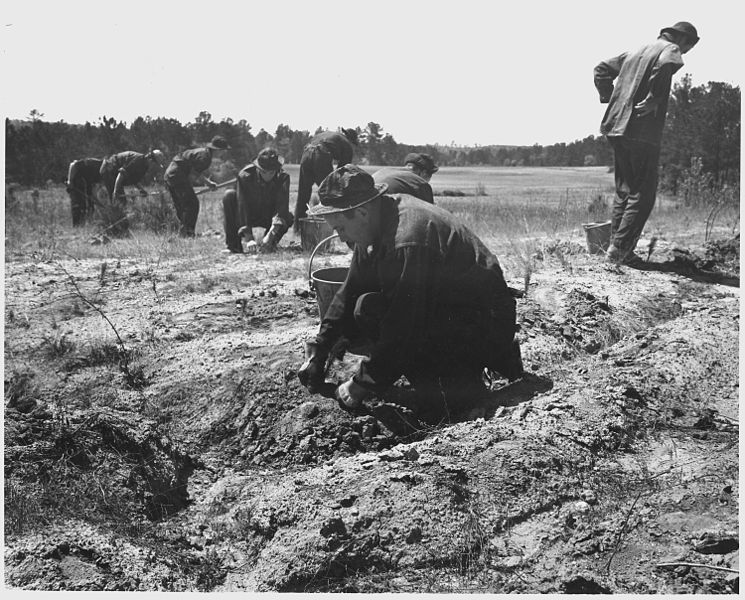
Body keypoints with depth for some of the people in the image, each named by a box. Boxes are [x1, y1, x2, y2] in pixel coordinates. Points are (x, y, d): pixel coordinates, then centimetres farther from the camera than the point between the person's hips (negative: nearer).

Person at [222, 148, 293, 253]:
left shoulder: (283, 177, -22)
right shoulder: (245, 175, -25)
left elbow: (282, 206, -32)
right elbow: (242, 205, -28)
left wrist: (271, 234, -46)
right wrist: (248, 235, -36)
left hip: (269, 217, 0)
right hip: (247, 216, 0)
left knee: (288, 218, -31)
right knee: (229, 196, -28)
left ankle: (269, 243, -2)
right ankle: (233, 245, -23)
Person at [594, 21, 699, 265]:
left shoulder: (635, 52, 21)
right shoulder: (670, 50, -3)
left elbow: (602, 69, 25)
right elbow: (666, 65, -27)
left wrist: (609, 97, 18)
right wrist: (653, 99, -19)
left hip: (617, 128, 8)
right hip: (643, 131, -8)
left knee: (624, 191, 14)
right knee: (643, 195, -2)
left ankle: (616, 246, 14)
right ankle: (621, 248, -6)